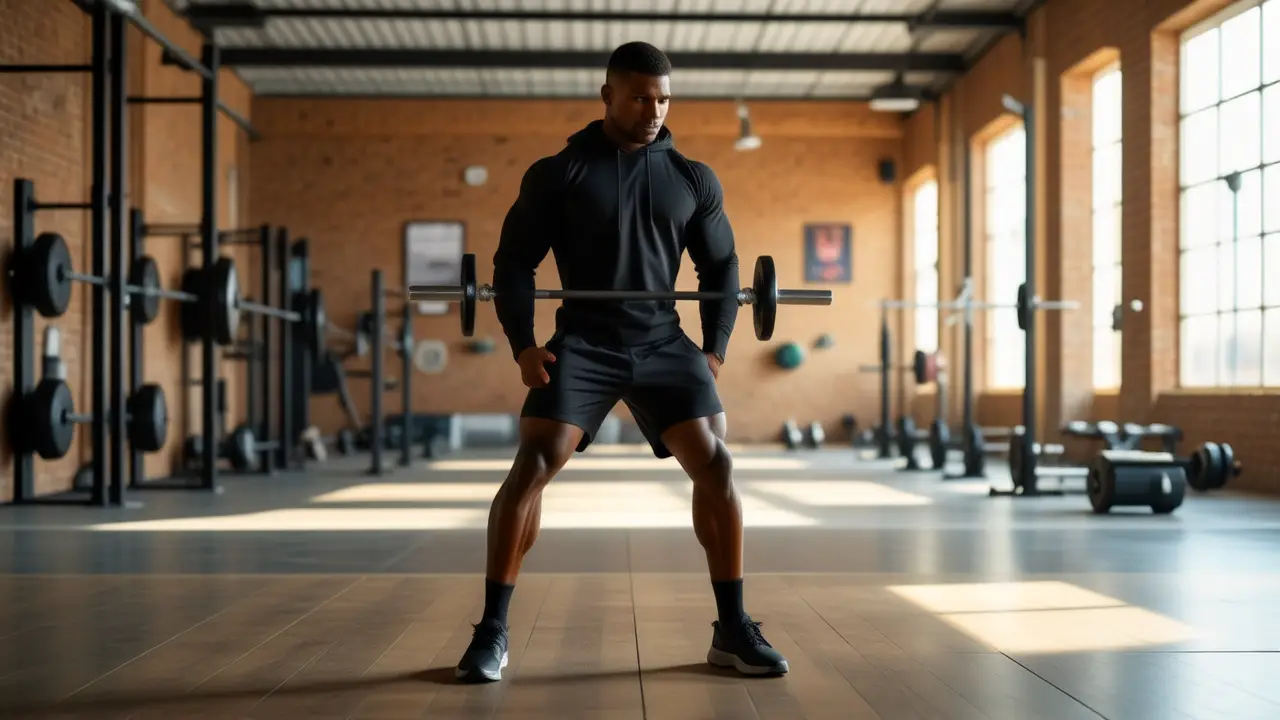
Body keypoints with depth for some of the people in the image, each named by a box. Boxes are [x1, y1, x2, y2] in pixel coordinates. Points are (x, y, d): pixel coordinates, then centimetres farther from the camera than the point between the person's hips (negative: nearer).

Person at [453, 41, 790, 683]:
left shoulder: (694, 180, 7)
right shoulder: (557, 173, 0)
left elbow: (721, 269, 14)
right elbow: (514, 261, 2)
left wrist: (715, 347, 3)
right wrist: (522, 343, -9)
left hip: (663, 343, 2)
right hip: (582, 344, -2)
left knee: (715, 465, -10)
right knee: (533, 466, -17)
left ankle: (732, 629, 2)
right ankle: (492, 630, -7)